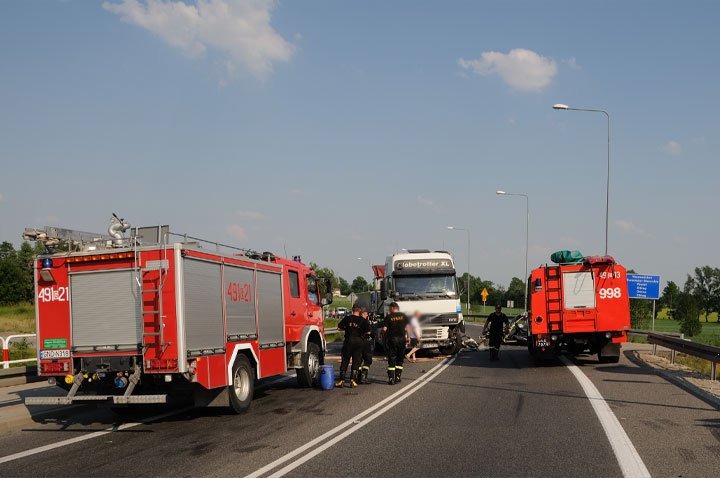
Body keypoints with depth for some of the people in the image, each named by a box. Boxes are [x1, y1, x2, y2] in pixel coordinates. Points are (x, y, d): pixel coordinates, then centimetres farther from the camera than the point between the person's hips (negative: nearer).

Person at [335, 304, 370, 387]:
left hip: (348, 340, 0)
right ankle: (353, 380, 0)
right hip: (359, 341, 0)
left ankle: (341, 380, 6)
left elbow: (339, 328, 2)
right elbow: (368, 332, -1)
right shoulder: (363, 320, -2)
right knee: (356, 361, 7)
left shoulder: (347, 318, 0)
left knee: (345, 361, 8)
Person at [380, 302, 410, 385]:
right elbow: (407, 327, 4)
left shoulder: (388, 317, -5)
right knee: (400, 360, 13)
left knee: (391, 360, 2)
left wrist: (382, 336, 9)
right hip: (401, 339, 2)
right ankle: (397, 378, 9)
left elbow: (384, 329, -9)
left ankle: (391, 379, -4)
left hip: (391, 339, -2)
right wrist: (408, 337, 12)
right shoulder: (403, 316, 5)